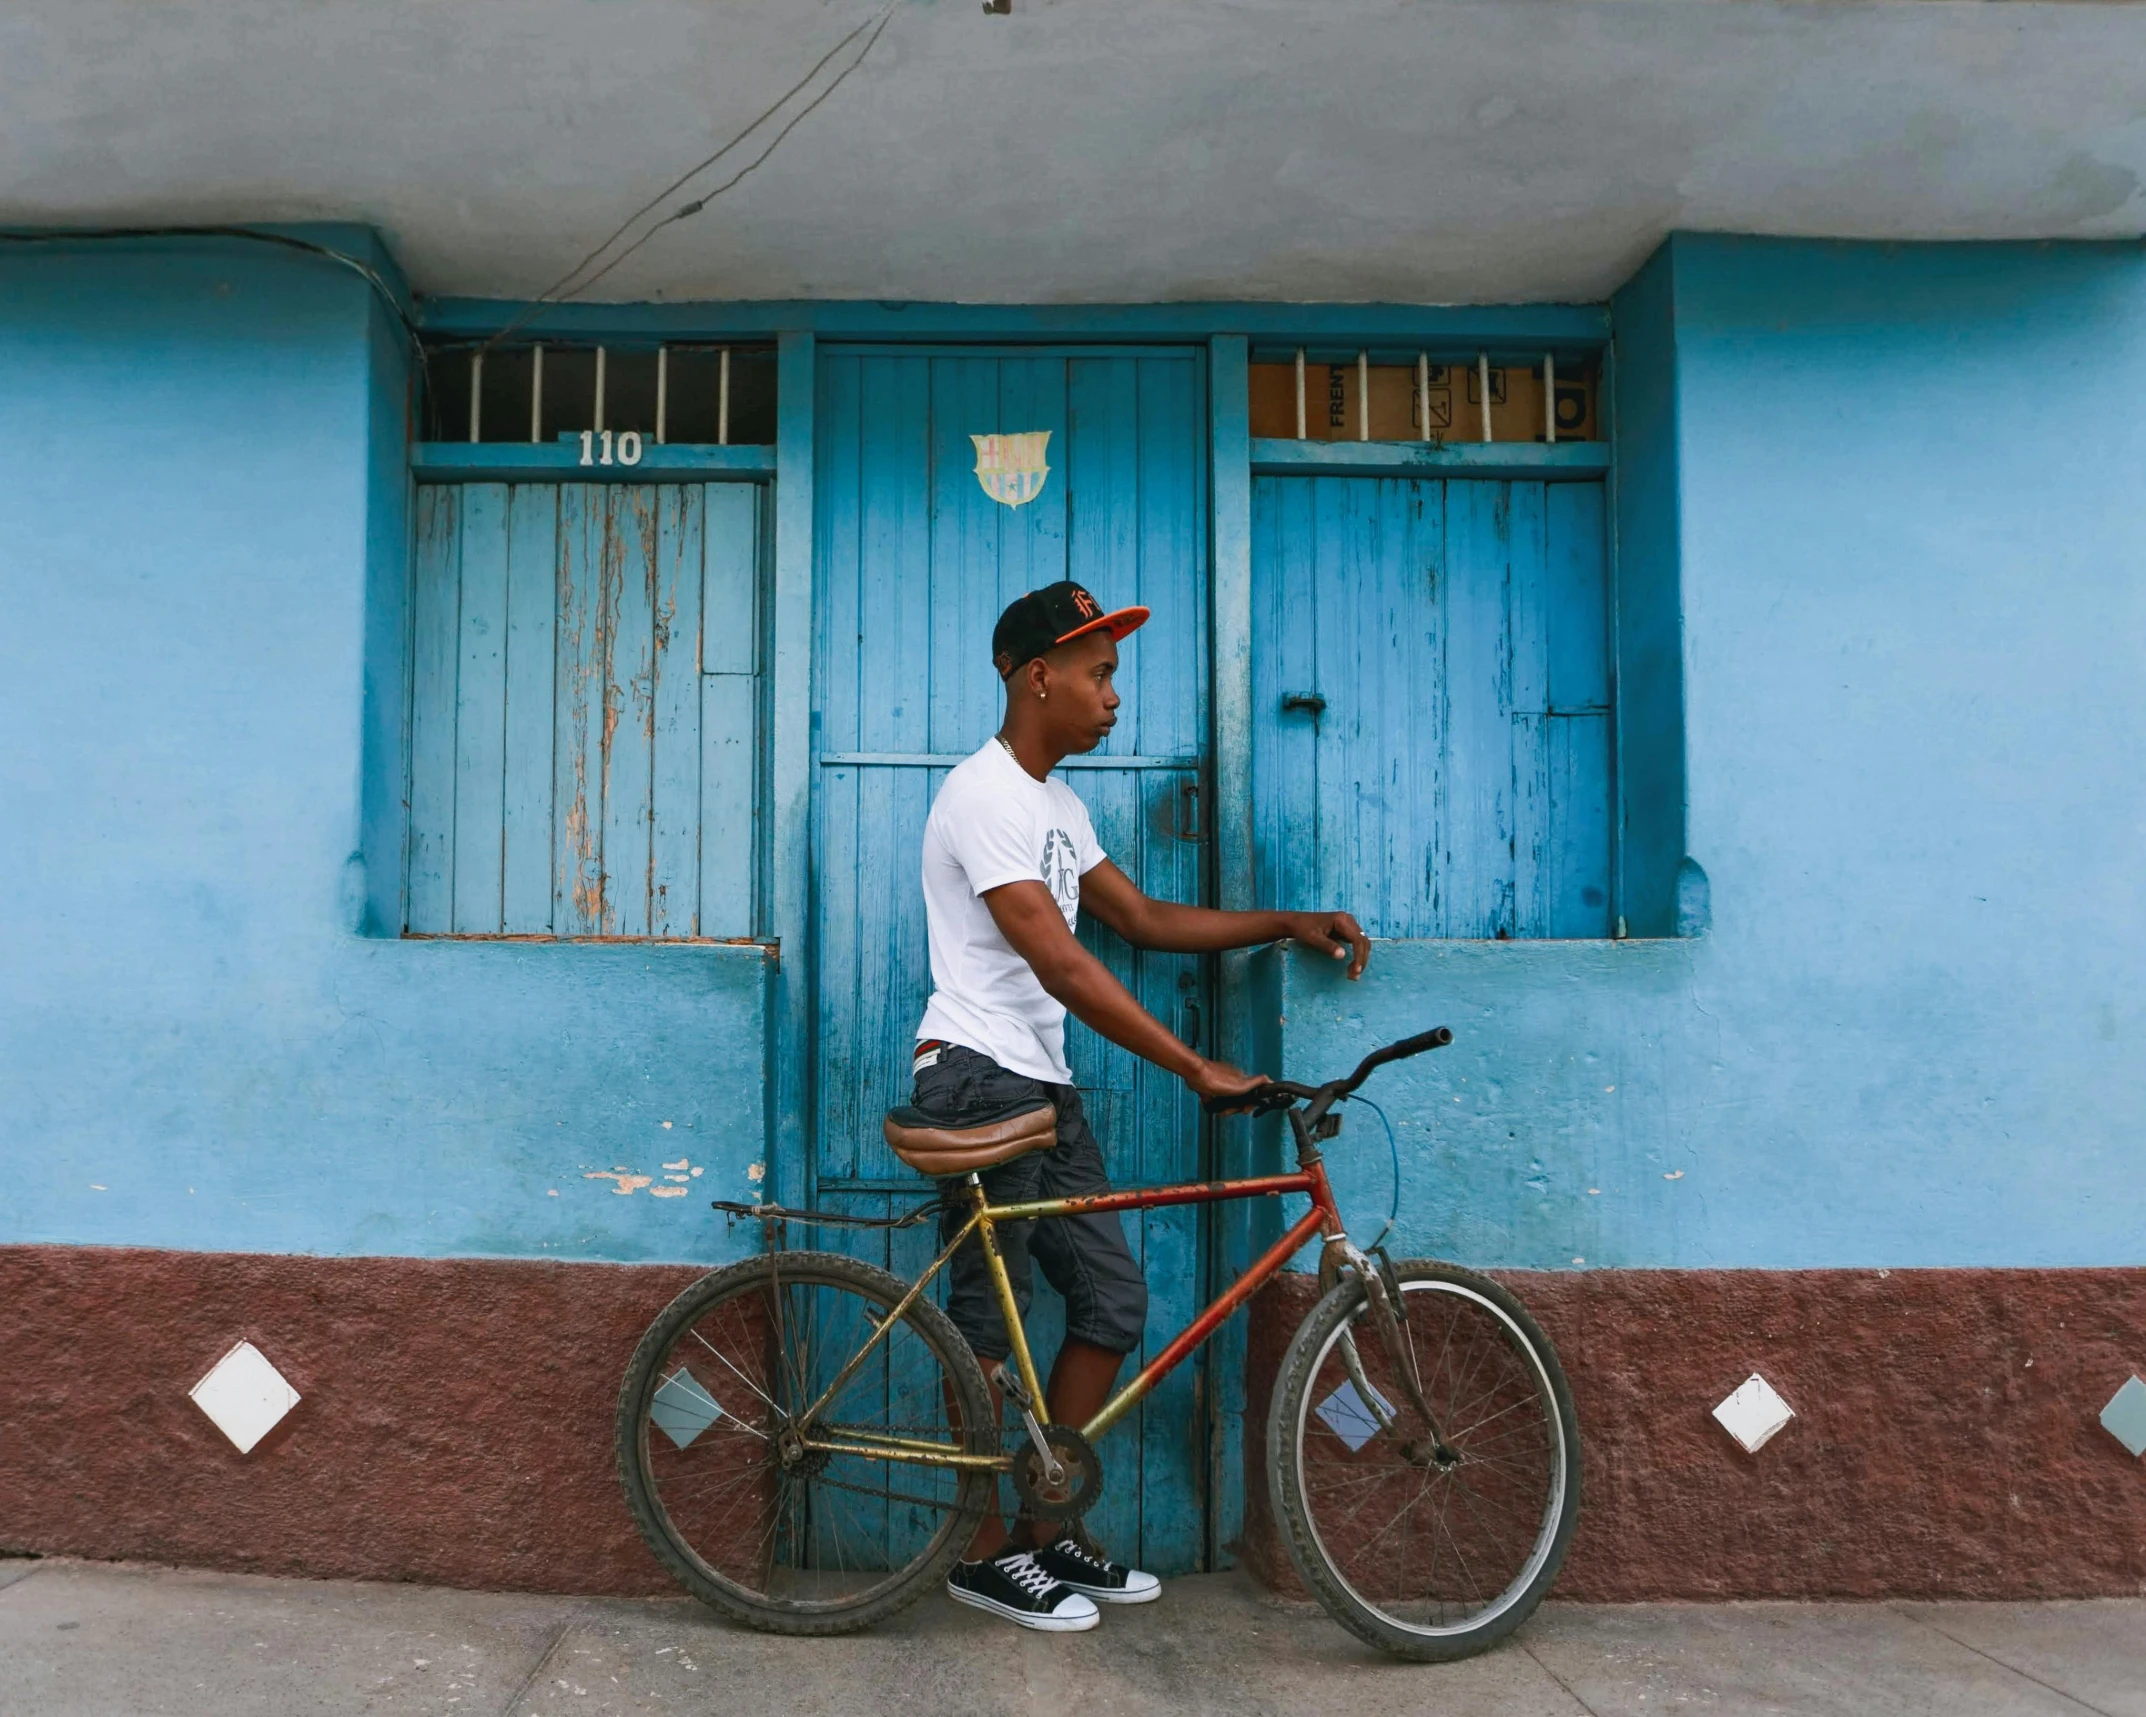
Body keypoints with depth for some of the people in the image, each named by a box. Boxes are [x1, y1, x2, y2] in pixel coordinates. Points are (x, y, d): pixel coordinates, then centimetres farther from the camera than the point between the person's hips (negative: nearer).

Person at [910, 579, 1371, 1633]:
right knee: (989, 1323, 0)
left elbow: (1146, 920, 19)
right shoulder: (985, 796, -15)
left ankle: (1050, 1531, 19)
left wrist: (1289, 925, 11)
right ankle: (985, 1554, 13)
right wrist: (1197, 1069, -22)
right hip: (979, 1079, -9)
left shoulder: (1056, 804, 17)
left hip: (1042, 1087, 9)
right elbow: (1063, 966, -21)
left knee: (1112, 1302, 7)